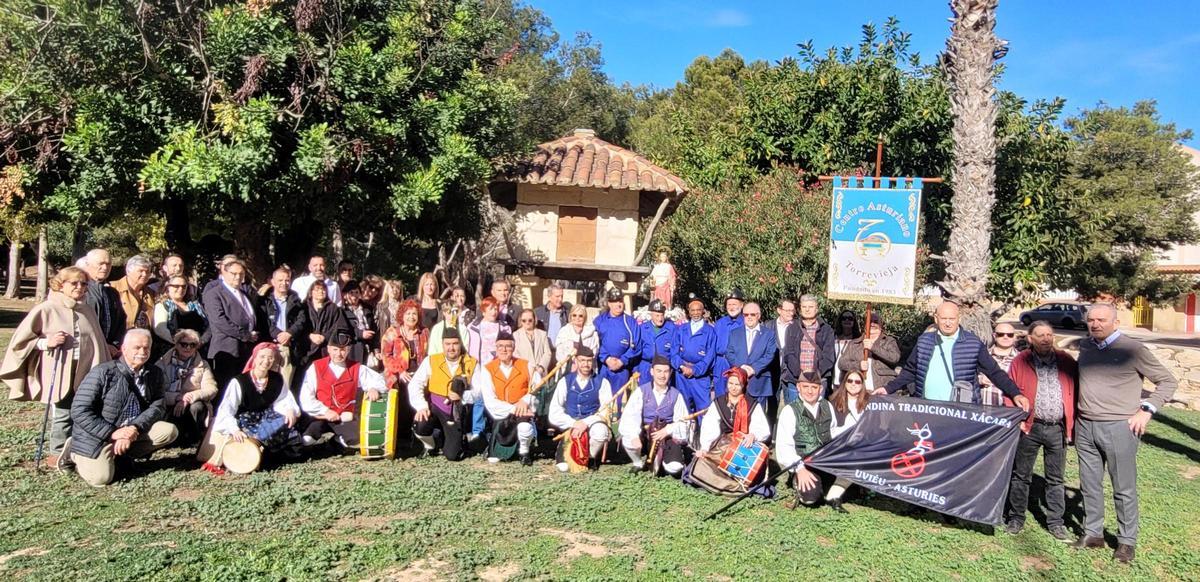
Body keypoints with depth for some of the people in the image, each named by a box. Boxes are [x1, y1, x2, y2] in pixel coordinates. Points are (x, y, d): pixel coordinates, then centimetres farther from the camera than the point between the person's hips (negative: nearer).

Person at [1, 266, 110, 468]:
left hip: (85, 372, 4)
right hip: (58, 374, -4)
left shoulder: (88, 311, 10)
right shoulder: (46, 310, -4)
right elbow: (20, 340, 0)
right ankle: (60, 454, 13)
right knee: (62, 415, -1)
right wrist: (46, 342, -15)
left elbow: (98, 342, 17)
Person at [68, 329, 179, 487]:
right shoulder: (102, 372, -14)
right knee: (101, 478, -21)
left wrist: (135, 428, -22)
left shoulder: (154, 374, 2)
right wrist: (112, 433, -22)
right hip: (98, 435, -5)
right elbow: (79, 411, -16)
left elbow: (158, 407, -4)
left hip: (133, 431, 5)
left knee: (169, 431, -15)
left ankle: (121, 455, 0)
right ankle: (76, 455, 11)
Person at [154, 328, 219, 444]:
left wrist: (189, 398, -20)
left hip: (193, 406, 2)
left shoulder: (203, 365, 11)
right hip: (169, 409, -2)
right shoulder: (162, 363, 5)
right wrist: (178, 397, -21)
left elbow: (211, 389, -4)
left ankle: (192, 439, -11)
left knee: (197, 406, -33)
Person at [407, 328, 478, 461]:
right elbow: (415, 385, -8)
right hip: (435, 407, 0)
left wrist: (463, 396, -22)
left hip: (456, 413, 0)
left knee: (452, 455, -10)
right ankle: (430, 446, 5)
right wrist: (422, 406, -23)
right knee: (420, 426, -32)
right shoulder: (431, 361, -1)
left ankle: (457, 439, 29)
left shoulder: (471, 364, 0)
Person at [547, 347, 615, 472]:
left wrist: (586, 423, -23)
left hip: (592, 425, 1)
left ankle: (590, 457, -6)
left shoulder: (602, 383, 2)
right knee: (563, 468, -25)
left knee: (601, 432, -37)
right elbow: (554, 414, -3)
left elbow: (606, 411, -9)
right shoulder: (565, 382, 4)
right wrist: (574, 424, -18)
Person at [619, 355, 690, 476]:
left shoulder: (676, 395, 5)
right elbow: (629, 416, -15)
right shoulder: (641, 391, -2)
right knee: (628, 442, -33)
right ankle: (638, 463, 3)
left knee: (675, 468, -23)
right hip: (644, 434, -1)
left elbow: (683, 421, -3)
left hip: (667, 436, 1)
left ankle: (659, 460, 15)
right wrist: (634, 436, -34)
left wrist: (666, 431, -22)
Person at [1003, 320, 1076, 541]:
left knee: (1056, 479, 11)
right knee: (1021, 475, 7)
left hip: (1058, 428, 2)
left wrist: (1072, 422, 0)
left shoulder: (1066, 361, 4)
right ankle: (1016, 518, 19)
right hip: (1030, 426, -2)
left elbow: (1075, 390, 6)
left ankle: (1056, 522, 21)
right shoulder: (1020, 361, -2)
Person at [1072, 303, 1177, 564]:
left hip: (1118, 427, -5)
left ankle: (1127, 541, 15)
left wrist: (1146, 410, -9)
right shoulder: (1084, 347, 9)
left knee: (1124, 488, 4)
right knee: (1090, 484, 12)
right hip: (1085, 426, 5)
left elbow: (1168, 381, -1)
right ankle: (1092, 533, 23)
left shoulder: (1131, 349, -6)